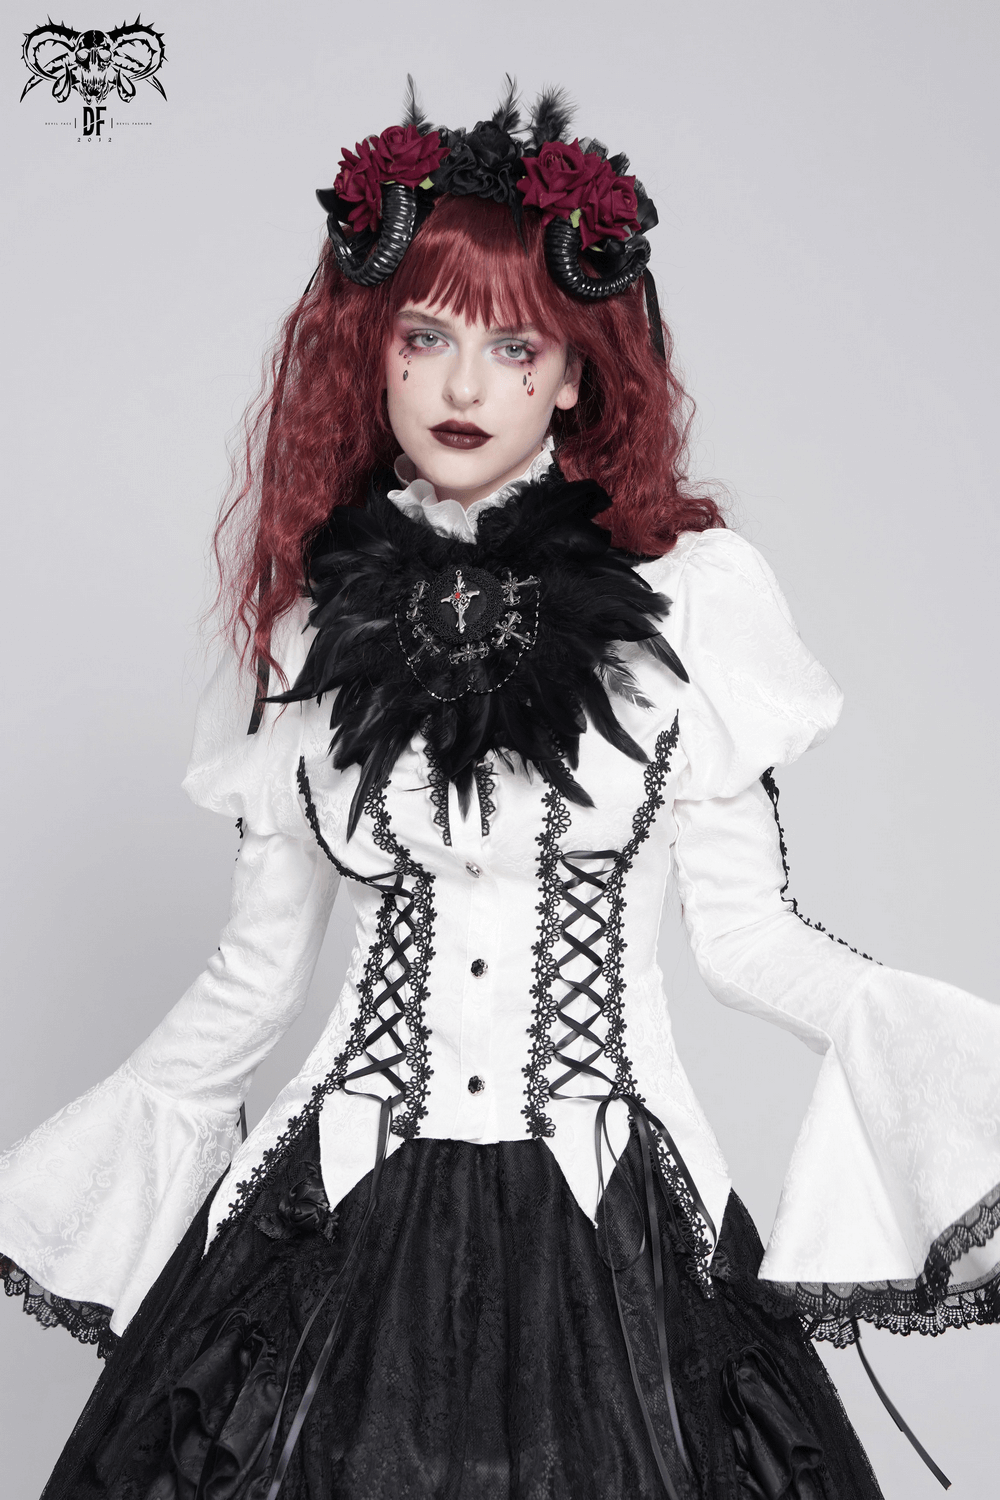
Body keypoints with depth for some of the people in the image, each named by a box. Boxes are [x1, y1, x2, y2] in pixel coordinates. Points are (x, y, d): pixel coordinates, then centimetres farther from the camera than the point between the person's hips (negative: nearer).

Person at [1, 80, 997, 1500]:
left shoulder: (686, 595, -3)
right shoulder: (312, 615, 4)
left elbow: (744, 931, 0)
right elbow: (255, 968, 10)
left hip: (610, 1224, -1)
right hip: (349, 1222, 2)